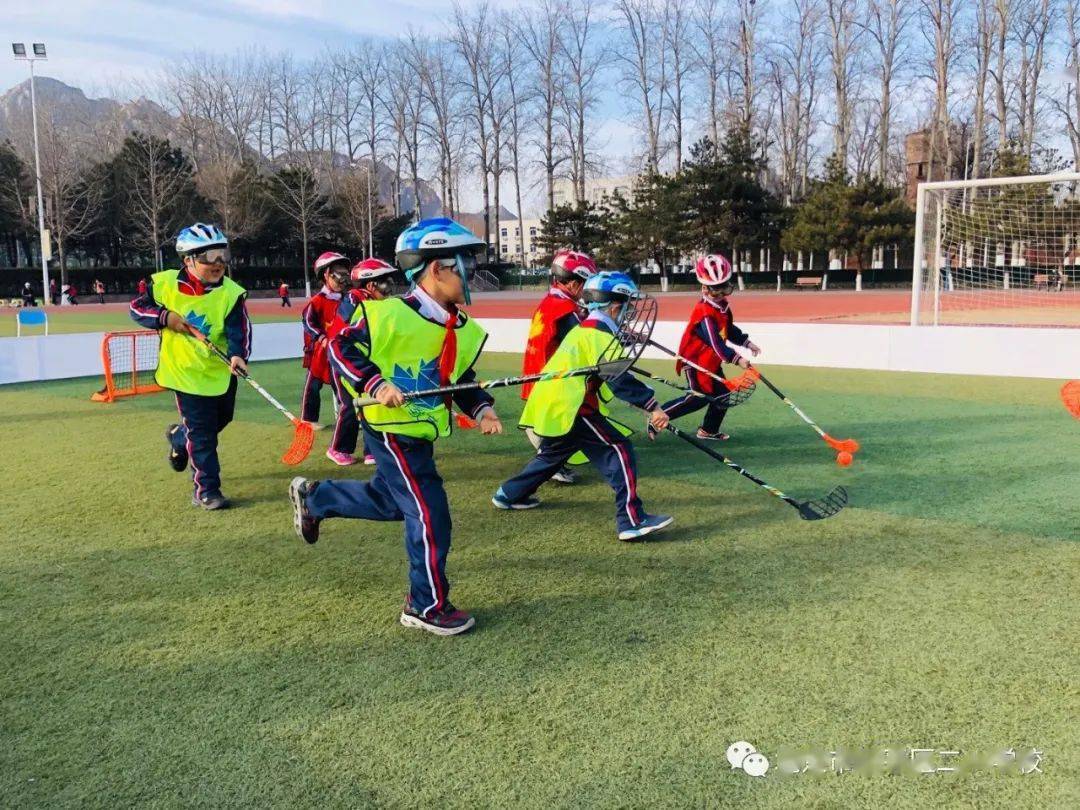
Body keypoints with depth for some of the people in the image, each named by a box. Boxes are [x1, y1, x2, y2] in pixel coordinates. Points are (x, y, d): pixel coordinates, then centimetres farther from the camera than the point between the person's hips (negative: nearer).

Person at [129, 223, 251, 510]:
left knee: (221, 418, 24)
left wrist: (238, 355, -42)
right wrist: (165, 318, -18)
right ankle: (206, 490, 7)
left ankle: (179, 436, 54)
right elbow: (137, 307, 1)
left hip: (220, 371, 3)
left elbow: (239, 329, -23)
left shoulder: (231, 293, -13)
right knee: (202, 432, -4)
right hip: (185, 370, -3)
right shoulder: (164, 284, -11)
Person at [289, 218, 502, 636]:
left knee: (389, 500, 24)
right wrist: (375, 384, -27)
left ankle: (313, 496, 47)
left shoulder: (464, 330, 3)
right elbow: (341, 346, -16)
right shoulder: (391, 314, -20)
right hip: (389, 426, -9)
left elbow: (462, 379, 12)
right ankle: (428, 606, 10)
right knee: (429, 513, -7)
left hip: (422, 430, 9)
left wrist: (481, 408, -5)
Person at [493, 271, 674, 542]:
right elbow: (619, 379, -22)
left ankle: (509, 494, 42)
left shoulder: (582, 330, 19)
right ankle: (631, 520, -16)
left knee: (553, 453, 30)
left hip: (548, 406, 10)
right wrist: (652, 407, -24)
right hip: (569, 410, -10)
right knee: (619, 449, -10)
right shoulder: (599, 335, -12)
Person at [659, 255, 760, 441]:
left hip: (711, 361, 9)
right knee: (699, 398, -8)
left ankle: (709, 430, 20)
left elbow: (730, 330, 19)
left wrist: (746, 342, 10)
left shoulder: (722, 306, 3)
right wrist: (737, 359, -41)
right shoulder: (704, 312, -27)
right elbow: (716, 342, -35)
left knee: (722, 394, 8)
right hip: (695, 360, -9)